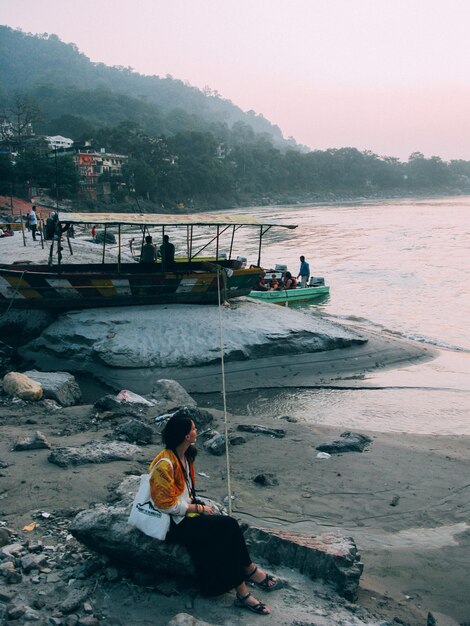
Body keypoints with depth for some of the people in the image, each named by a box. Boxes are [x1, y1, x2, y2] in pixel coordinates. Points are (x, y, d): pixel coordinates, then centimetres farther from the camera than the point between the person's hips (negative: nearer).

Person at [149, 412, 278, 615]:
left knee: (228, 528, -13)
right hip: (175, 523, -8)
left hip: (187, 511, 8)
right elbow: (167, 505, -22)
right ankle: (249, 570, 0)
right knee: (229, 527, -19)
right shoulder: (165, 464, -24)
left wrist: (197, 503, 0)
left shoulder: (185, 455, 4)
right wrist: (198, 509, -15)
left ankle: (242, 593, -8)